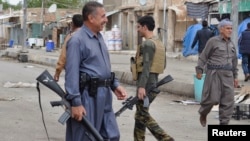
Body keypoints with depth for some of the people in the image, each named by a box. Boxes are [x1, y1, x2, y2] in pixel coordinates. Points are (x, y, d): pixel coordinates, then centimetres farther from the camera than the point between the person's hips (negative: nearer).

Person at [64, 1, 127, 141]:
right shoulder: (77, 40, -13)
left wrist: (115, 85, 9)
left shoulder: (99, 38, 15)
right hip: (87, 96, -9)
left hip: (104, 96, 9)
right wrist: (76, 102, -22)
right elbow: (72, 73, -18)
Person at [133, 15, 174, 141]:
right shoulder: (159, 43, 14)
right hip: (153, 82, 9)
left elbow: (146, 65, -21)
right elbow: (163, 65, 19)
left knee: (143, 115, -5)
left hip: (146, 84, -9)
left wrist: (142, 86, -26)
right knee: (140, 115, 14)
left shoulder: (147, 43, -14)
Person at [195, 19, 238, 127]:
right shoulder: (213, 41, -3)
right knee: (212, 98, -7)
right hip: (214, 73, -5)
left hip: (227, 75, 5)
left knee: (228, 100, -2)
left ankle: (224, 123, 3)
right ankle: (203, 114, 23)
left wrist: (235, 76, 16)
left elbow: (234, 61, 20)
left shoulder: (231, 44, 14)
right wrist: (199, 70, -11)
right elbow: (203, 56, -3)